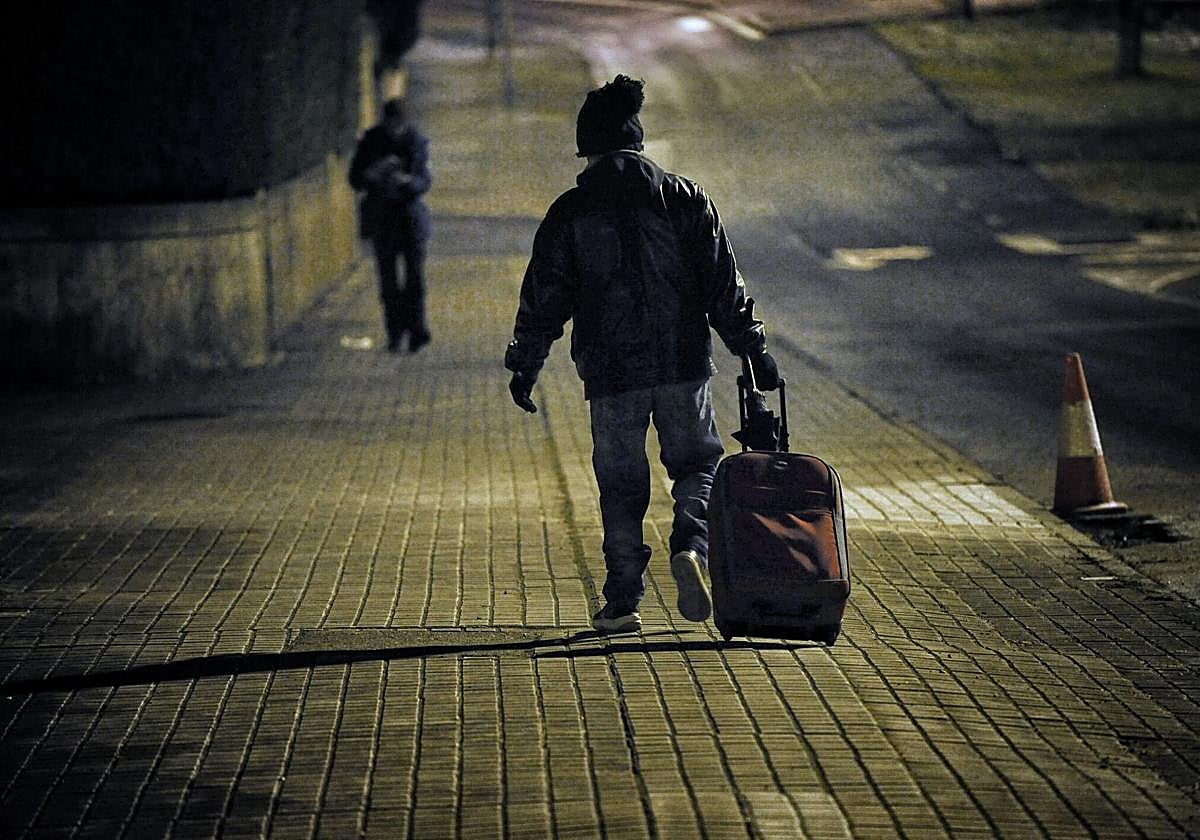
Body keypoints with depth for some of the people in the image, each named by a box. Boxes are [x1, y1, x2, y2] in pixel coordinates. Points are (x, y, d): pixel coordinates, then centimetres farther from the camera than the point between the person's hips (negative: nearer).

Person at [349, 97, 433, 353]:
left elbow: (425, 181, -3)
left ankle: (417, 330, -9)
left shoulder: (417, 141, -3)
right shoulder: (371, 141, -4)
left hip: (410, 211, 0)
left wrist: (408, 181, -25)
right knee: (388, 277, 1)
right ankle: (395, 334, 9)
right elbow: (356, 180, -3)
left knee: (415, 272, -9)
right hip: (382, 217, 0)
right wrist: (376, 171, -24)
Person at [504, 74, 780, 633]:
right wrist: (752, 349, 8)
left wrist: (525, 366, 9)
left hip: (610, 372, 0)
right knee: (697, 463, 14)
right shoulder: (685, 199, 2)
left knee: (620, 483, 9)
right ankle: (691, 545, -14)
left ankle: (623, 603, 9)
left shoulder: (570, 212, -1)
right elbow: (724, 283, 2)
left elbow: (544, 295, 0)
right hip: (683, 361, 0)